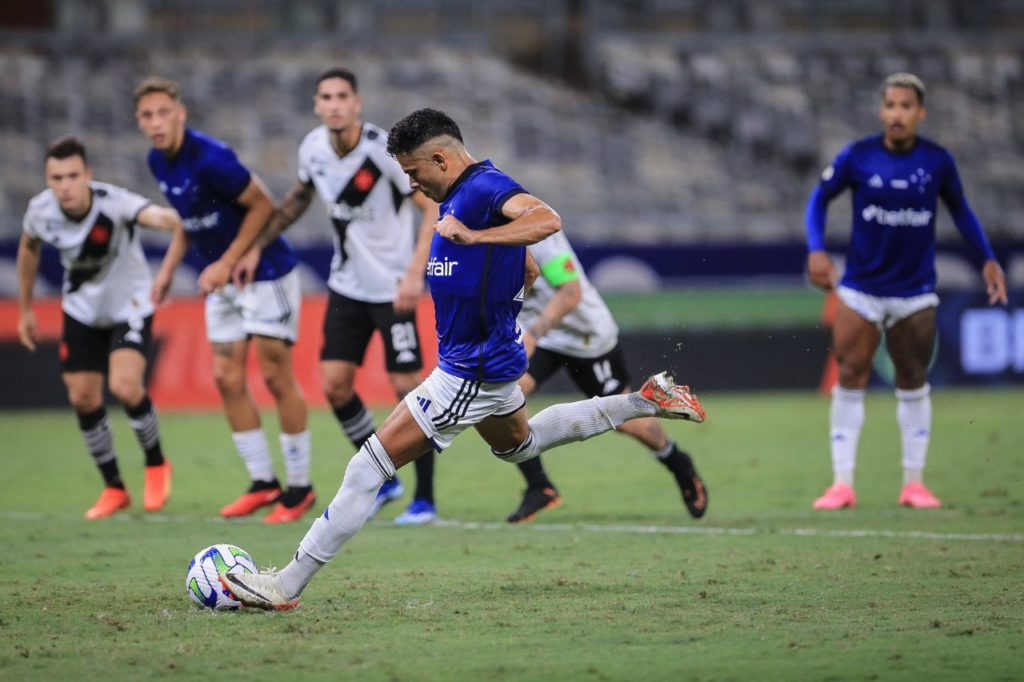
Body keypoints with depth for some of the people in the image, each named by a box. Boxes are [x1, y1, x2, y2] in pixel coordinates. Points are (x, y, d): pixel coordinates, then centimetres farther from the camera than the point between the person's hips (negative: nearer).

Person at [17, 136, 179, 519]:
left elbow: (153, 214, -54)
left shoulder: (113, 203, -32)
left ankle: (156, 464, 7)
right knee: (83, 399, 1)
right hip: (81, 311, 4)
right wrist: (25, 309, 13)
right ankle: (114, 488, 21)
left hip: (129, 305, -4)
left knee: (125, 386, -22)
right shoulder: (40, 211, -17)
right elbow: (28, 248, 7)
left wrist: (171, 220, -79)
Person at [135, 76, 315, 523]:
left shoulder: (209, 159, -24)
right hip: (223, 283, 8)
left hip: (265, 273, -8)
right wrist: (168, 268, 9)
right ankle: (262, 482, 12)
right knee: (227, 377, 4)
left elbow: (263, 206, -19)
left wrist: (227, 263, -19)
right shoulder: (159, 162, 2)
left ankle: (300, 485, 4)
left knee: (275, 375, -6)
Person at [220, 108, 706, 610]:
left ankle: (286, 586, -11)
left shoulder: (485, 188, -21)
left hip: (470, 373, -11)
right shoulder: (466, 194, 9)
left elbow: (546, 220, -40)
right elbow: (526, 272, 20)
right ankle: (644, 402, 34)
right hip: (492, 359, 11)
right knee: (517, 443, 38)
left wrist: (472, 236, -43)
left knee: (370, 467, -11)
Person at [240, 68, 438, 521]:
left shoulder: (384, 150, -20)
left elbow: (434, 209, -18)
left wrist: (414, 273, -27)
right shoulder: (313, 149, -2)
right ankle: (382, 481, 18)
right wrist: (257, 246, 13)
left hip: (393, 288, -6)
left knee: (406, 386, -7)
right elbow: (299, 198, 18)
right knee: (334, 385, 1)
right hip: (347, 285, 6)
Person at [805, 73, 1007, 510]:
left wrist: (987, 259, 8)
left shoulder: (937, 161, -4)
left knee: (913, 384, 7)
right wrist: (816, 250, -9)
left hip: (915, 291, 1)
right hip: (861, 289, -1)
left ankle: (914, 482, 16)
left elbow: (959, 210, 12)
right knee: (850, 379, -6)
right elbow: (819, 199, 4)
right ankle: (842, 483, -2)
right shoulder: (857, 157, -8)